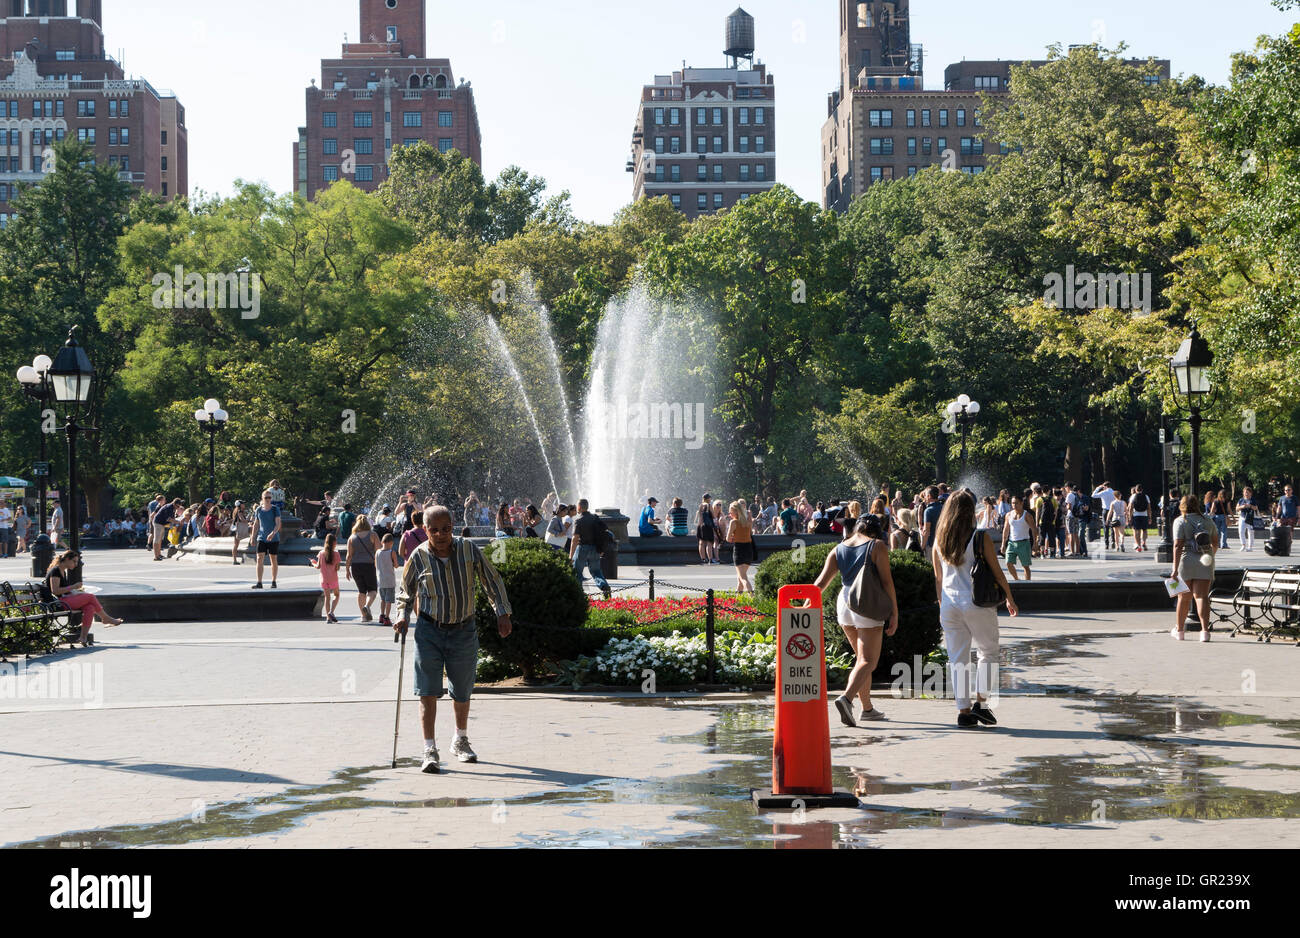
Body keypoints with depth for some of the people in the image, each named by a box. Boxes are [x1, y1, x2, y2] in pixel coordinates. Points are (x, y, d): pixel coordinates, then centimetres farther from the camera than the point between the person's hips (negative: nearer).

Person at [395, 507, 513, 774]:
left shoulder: (469, 549, -6)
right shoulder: (418, 558, -7)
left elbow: (492, 581, 6)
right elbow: (406, 592, 10)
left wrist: (502, 613, 3)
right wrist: (403, 616, -6)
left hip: (463, 630, 1)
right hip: (429, 631, -1)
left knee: (462, 692, 13)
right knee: (428, 691, -10)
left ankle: (461, 742, 36)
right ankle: (430, 751, -5)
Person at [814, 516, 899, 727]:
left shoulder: (838, 550, 11)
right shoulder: (877, 546, -2)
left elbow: (822, 582, 3)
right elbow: (886, 581, -8)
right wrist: (894, 613, -5)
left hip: (844, 604, 6)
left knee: (862, 658, 20)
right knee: (868, 661, -6)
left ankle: (867, 708, 22)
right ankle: (846, 698, -30)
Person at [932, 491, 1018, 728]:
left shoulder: (939, 541, 3)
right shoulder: (980, 539, -8)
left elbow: (938, 578, 10)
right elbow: (997, 573, -3)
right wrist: (1010, 599, 9)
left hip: (950, 605, 4)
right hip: (977, 604, -3)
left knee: (957, 658, 8)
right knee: (989, 652, 13)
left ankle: (963, 710, 7)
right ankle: (980, 701, 3)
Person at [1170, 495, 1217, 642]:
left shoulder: (1180, 522, -2)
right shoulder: (1207, 521, 11)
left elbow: (1178, 546, -12)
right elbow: (1215, 544, 19)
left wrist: (1175, 569, -15)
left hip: (1186, 561, -2)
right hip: (1205, 563, 2)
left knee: (1184, 597, 10)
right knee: (1202, 596, -3)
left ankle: (1179, 630, 24)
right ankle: (1205, 630, -17)